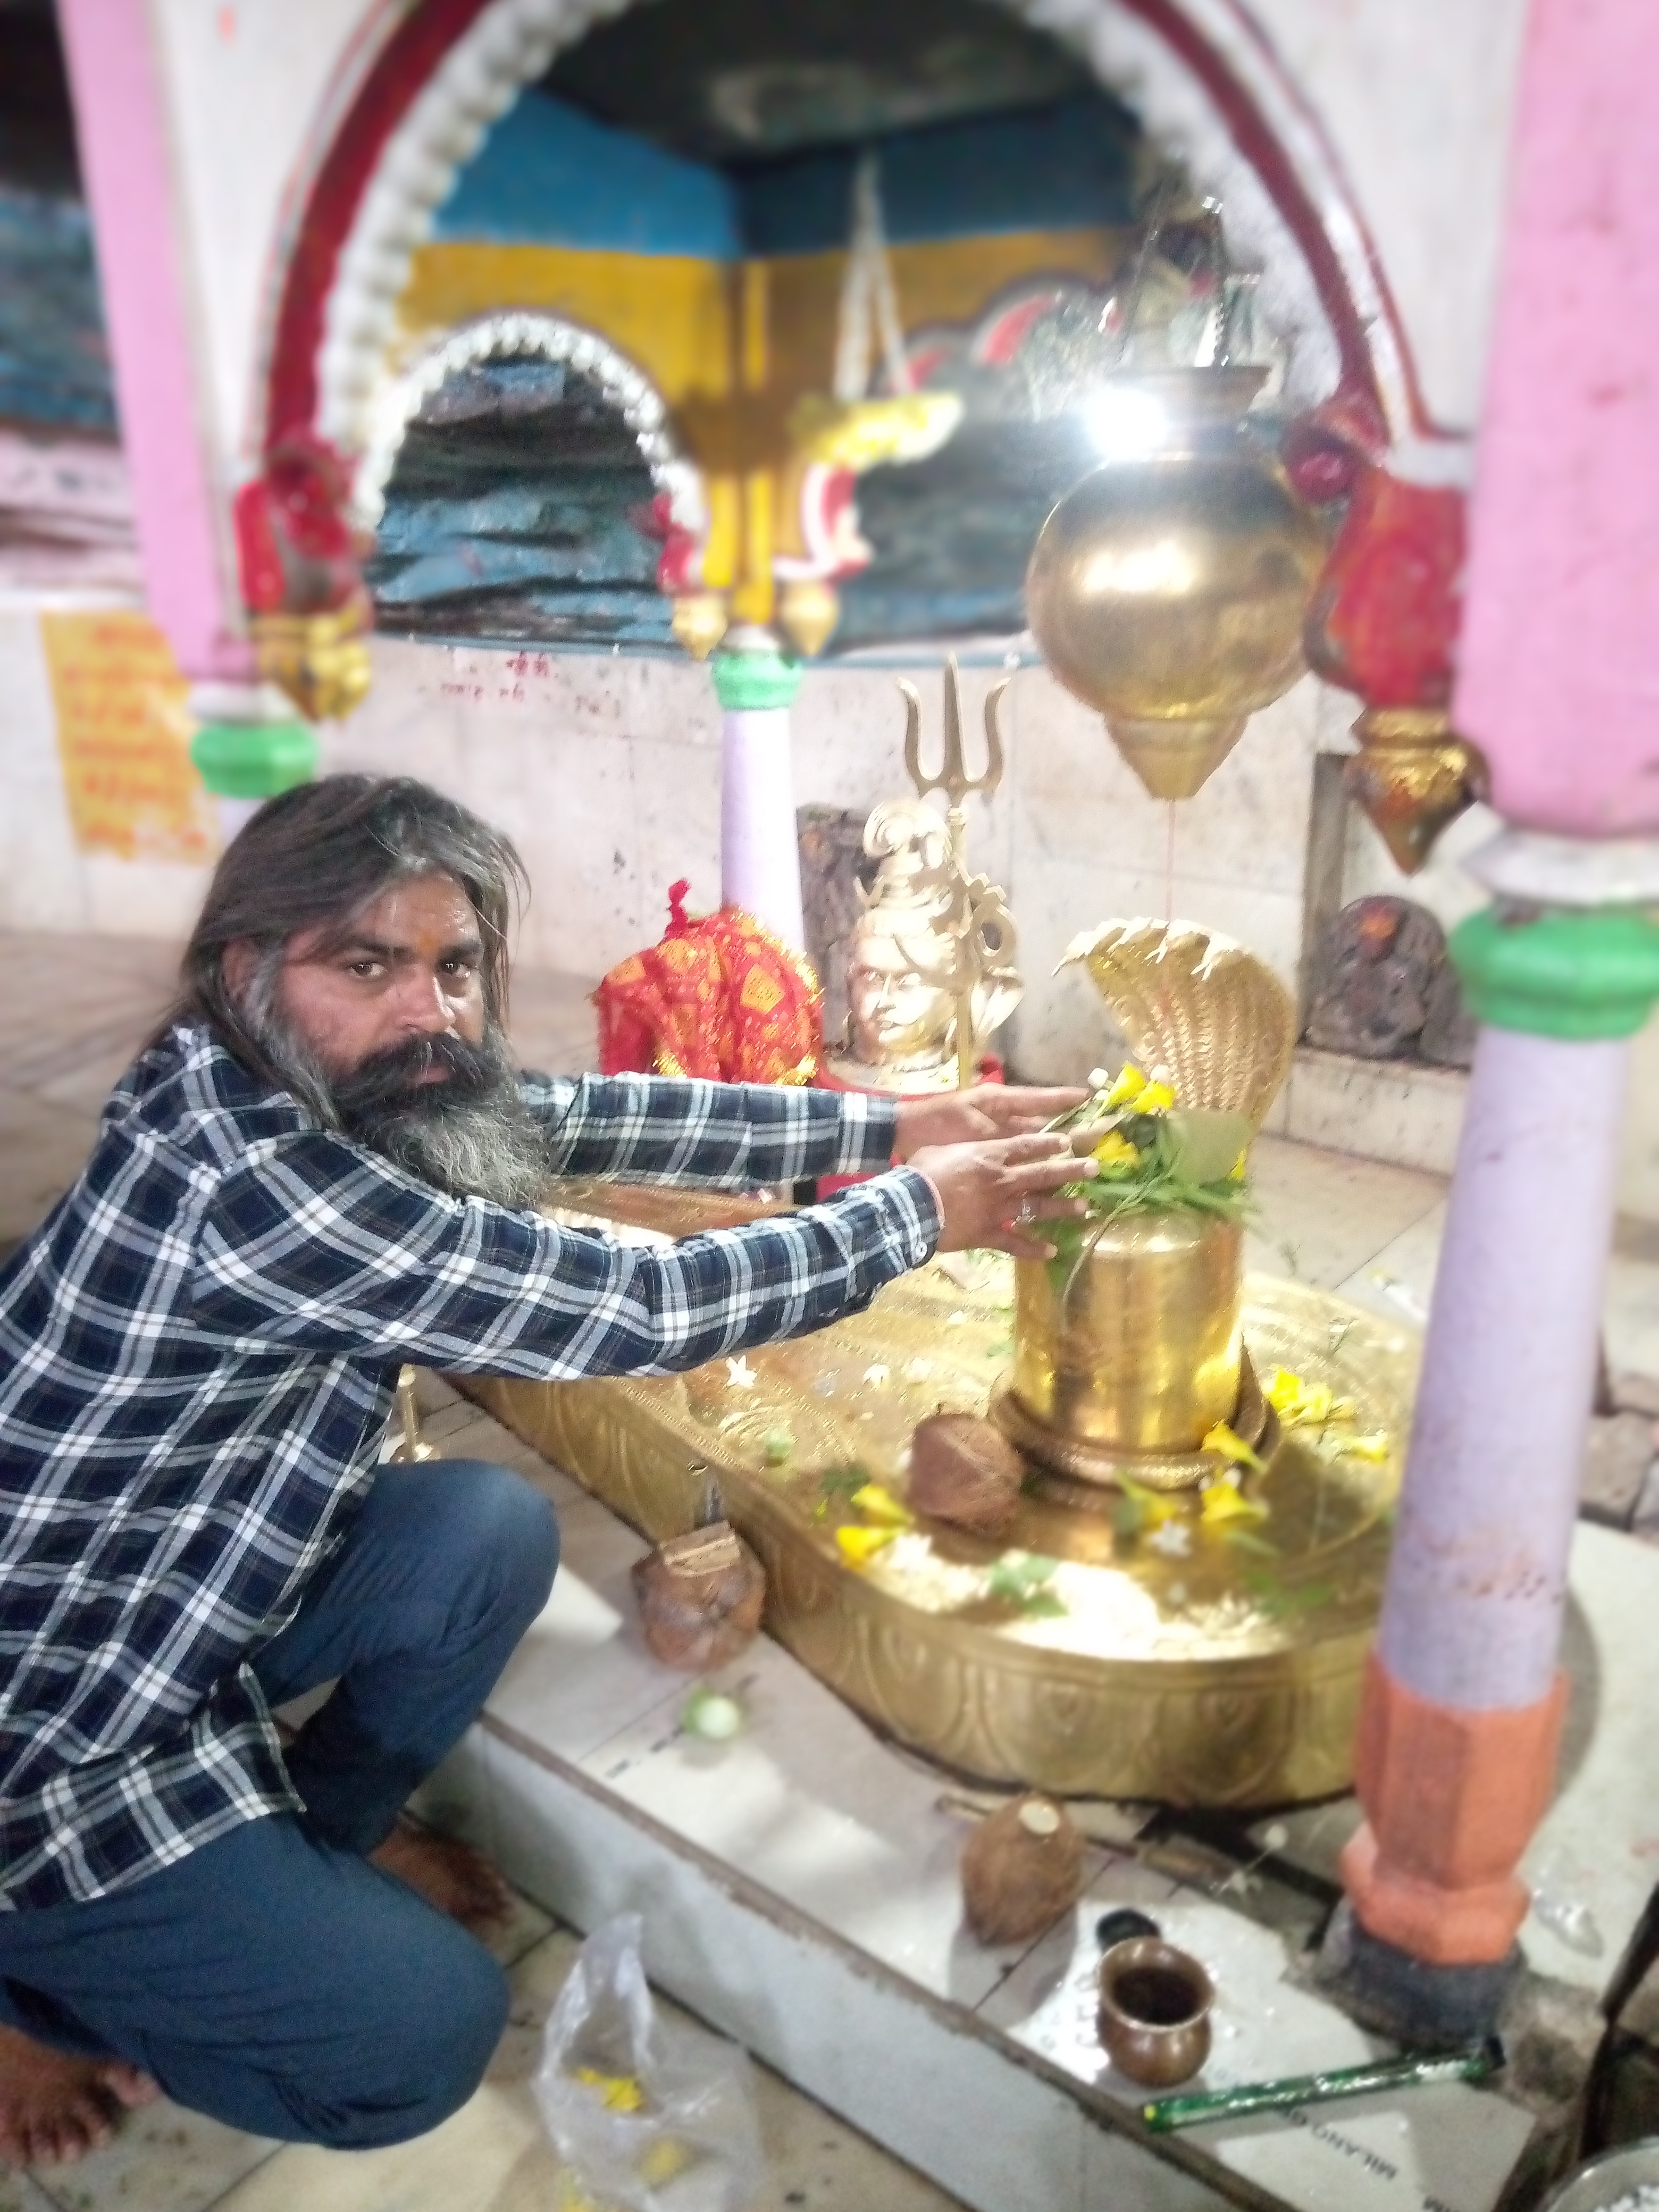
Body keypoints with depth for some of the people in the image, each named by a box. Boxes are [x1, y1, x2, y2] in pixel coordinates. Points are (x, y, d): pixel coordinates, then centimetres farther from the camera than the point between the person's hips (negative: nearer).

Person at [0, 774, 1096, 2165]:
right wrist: (921, 1211, -15)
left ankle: (319, 1837, 19)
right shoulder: (251, 1177, -33)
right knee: (423, 2037, -4)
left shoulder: (313, 1098, -7)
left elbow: (586, 1117, -1)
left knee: (494, 1532, -3)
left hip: (178, 1614, 8)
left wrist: (886, 1127, -2)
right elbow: (640, 1311, -29)